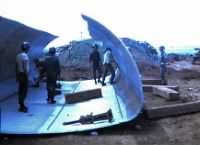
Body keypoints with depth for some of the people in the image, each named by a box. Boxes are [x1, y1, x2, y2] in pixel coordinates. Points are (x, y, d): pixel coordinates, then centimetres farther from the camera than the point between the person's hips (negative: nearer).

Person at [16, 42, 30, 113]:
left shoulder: (18, 55, 11)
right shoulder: (25, 56, -15)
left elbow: (16, 66, 14)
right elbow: (25, 67, -21)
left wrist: (17, 76, 20)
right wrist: (27, 77, -19)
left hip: (19, 74, 9)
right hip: (24, 74, -9)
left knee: (21, 90, 12)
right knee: (24, 91, -6)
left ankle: (21, 105, 19)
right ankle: (22, 106, -5)